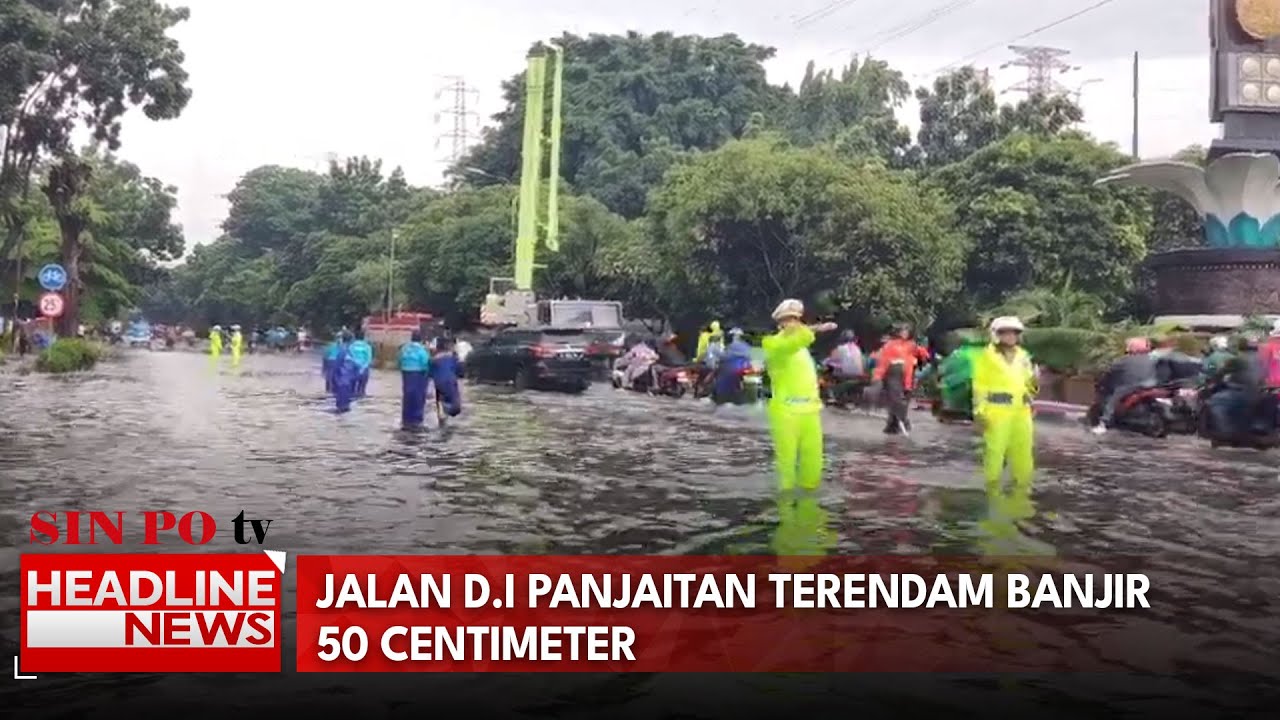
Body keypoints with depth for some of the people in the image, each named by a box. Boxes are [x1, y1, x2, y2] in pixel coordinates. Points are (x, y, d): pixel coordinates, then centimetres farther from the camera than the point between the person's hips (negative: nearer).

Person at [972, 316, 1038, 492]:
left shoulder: (1023, 356, 17)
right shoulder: (987, 356, 0)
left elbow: (1028, 385, 24)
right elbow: (980, 385, -3)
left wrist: (1034, 382, 0)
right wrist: (979, 411, -10)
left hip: (1021, 412, 5)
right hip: (996, 411, -5)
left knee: (1023, 450, 8)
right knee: (994, 450, -7)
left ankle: (1021, 485, 20)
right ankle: (992, 485, 2)